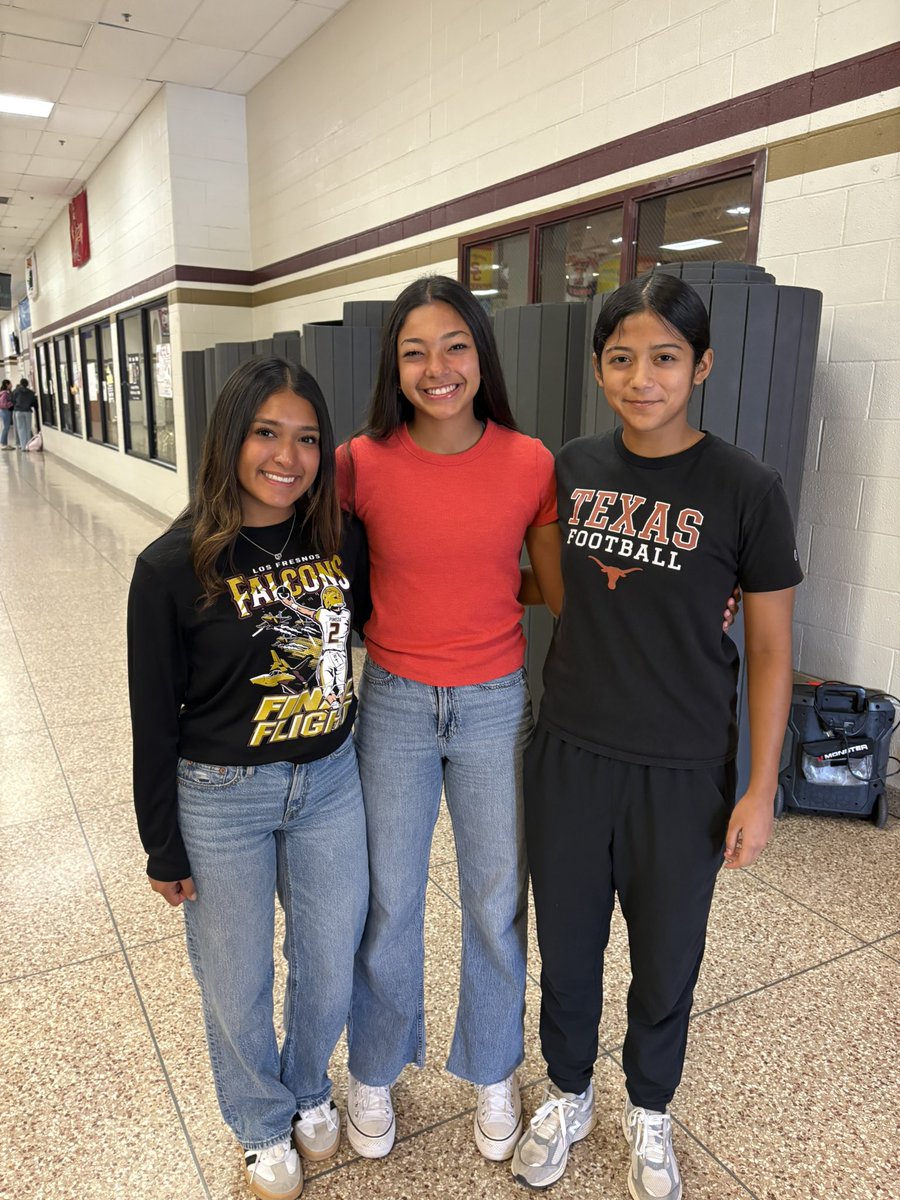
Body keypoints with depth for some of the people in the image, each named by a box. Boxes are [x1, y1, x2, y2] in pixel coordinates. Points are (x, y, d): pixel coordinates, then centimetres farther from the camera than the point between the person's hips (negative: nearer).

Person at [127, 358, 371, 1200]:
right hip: (220, 799, -3)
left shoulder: (342, 540, -6)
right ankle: (263, 1124, 47)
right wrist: (163, 848, -3)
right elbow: (154, 718, -8)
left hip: (330, 782, 3)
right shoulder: (174, 567, -15)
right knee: (237, 984, 16)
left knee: (330, 967, 19)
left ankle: (310, 1091, 52)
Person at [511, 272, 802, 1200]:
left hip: (680, 773, -2)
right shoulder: (571, 469, 0)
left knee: (665, 959, 16)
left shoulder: (745, 489, -11)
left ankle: (649, 1110, 46)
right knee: (565, 946, 18)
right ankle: (567, 1096, 46)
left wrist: (760, 788, -5)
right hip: (568, 755, 3)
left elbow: (769, 647, -5)